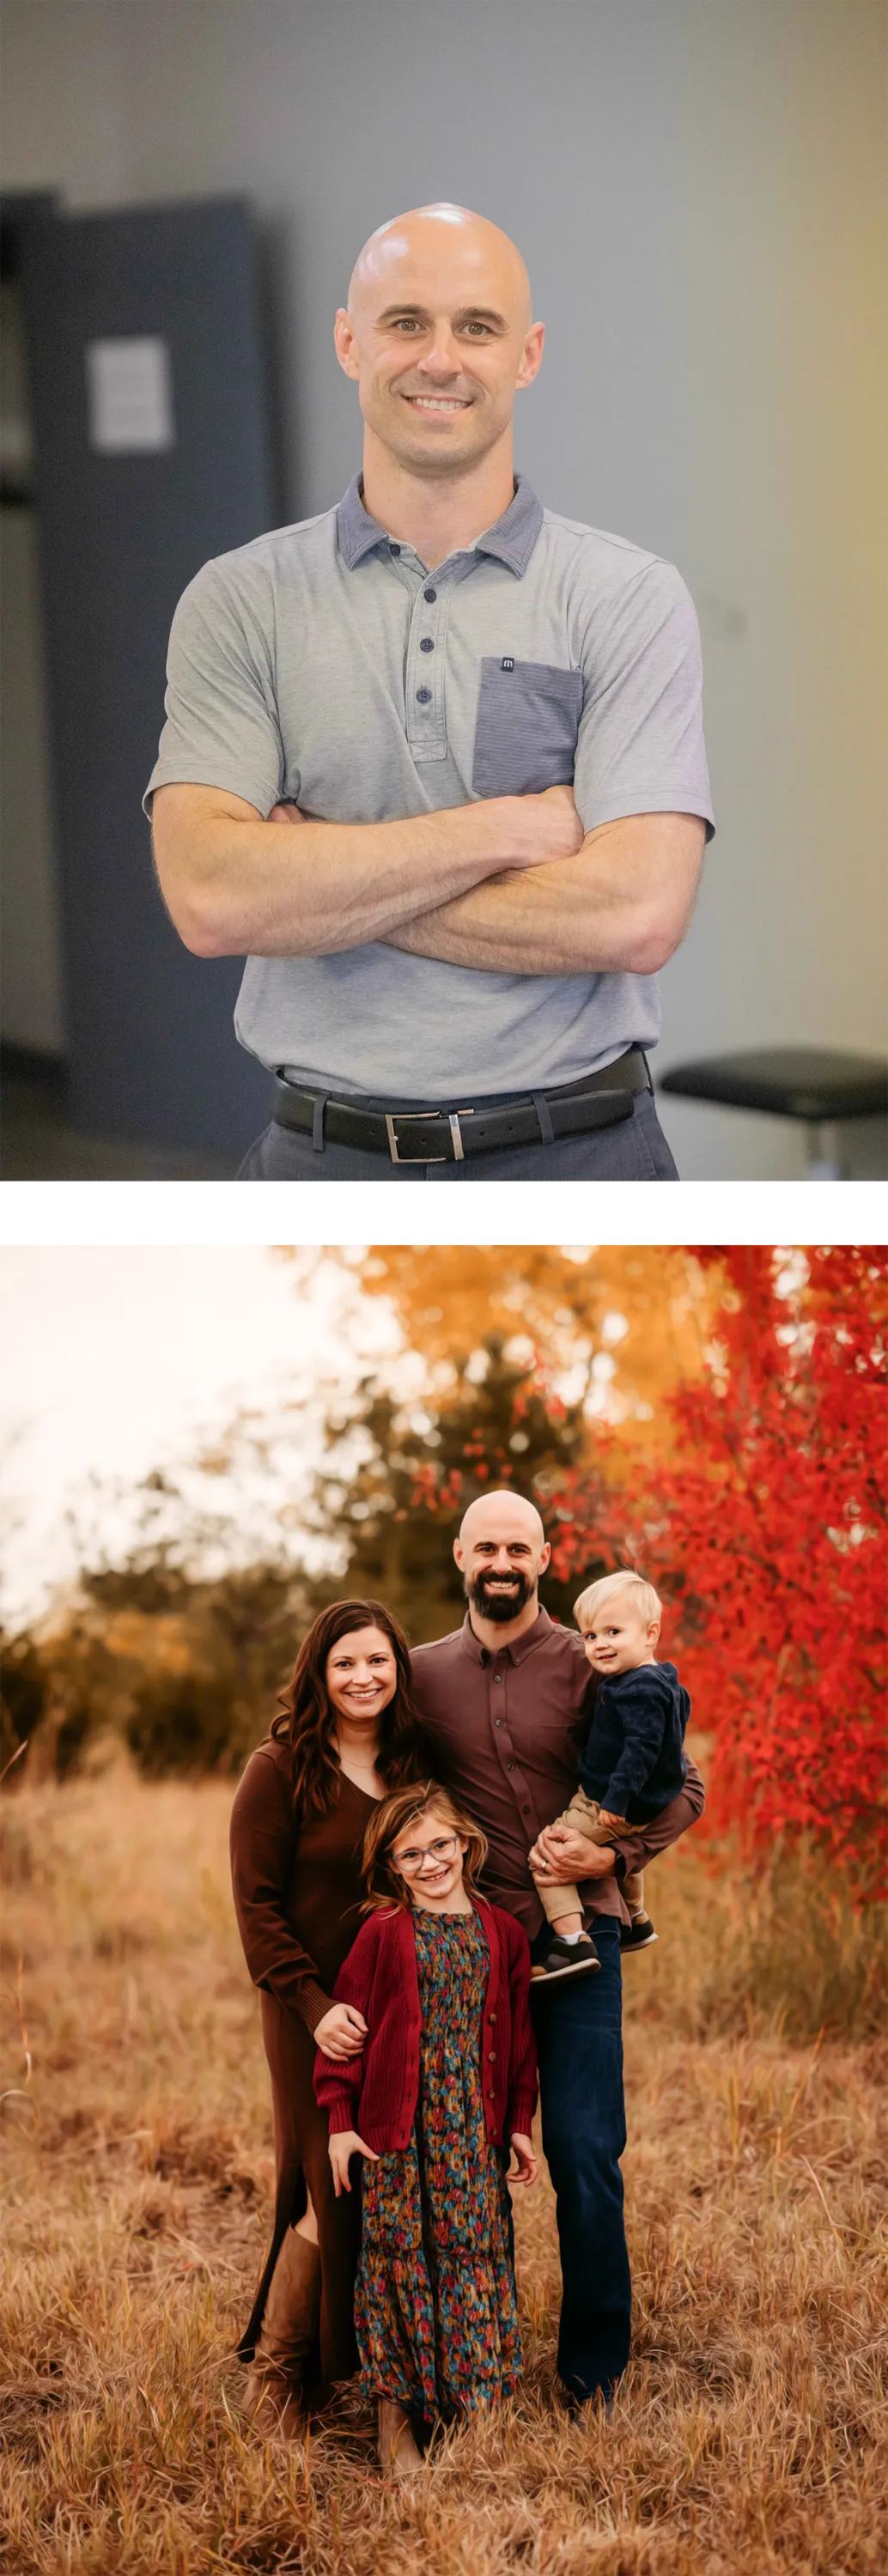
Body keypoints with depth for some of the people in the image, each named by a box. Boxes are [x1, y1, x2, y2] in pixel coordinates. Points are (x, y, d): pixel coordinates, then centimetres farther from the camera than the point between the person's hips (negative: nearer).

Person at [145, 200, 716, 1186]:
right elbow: (209, 900, -13)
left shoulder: (631, 596, -4)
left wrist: (319, 883, -12)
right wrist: (507, 828, -14)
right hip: (324, 1149, 1)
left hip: (574, 1147, -1)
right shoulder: (239, 601, 0)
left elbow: (635, 916, -16)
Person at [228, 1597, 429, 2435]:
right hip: (317, 2013, -5)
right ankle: (275, 2374, 10)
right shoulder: (280, 1770, -7)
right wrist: (314, 2006, -18)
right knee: (333, 2193, -6)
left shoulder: (414, 1766, 9)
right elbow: (257, 1904, -9)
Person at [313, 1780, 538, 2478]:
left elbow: (518, 2035, 10)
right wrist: (340, 2119, -5)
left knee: (475, 2257, 6)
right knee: (401, 2260, 2)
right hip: (398, 2132, -2)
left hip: (476, 2130, 3)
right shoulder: (385, 1933, -5)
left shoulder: (502, 1933, 4)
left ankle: (473, 2405, 19)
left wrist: (519, 2122, 9)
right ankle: (396, 2419, 11)